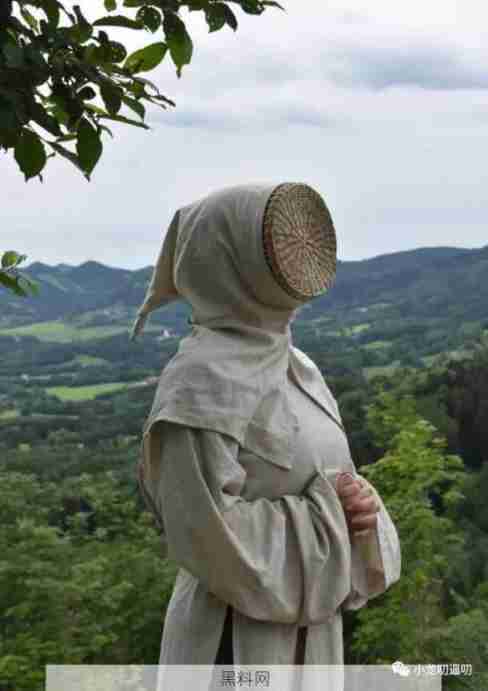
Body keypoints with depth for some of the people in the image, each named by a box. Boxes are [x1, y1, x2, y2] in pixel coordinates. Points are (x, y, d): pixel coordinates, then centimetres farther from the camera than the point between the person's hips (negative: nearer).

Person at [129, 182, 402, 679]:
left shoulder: (290, 366, 8)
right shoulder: (200, 381, -20)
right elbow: (205, 530, -25)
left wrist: (359, 503, -10)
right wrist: (328, 510, -15)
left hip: (303, 639, 9)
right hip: (236, 649, -9)